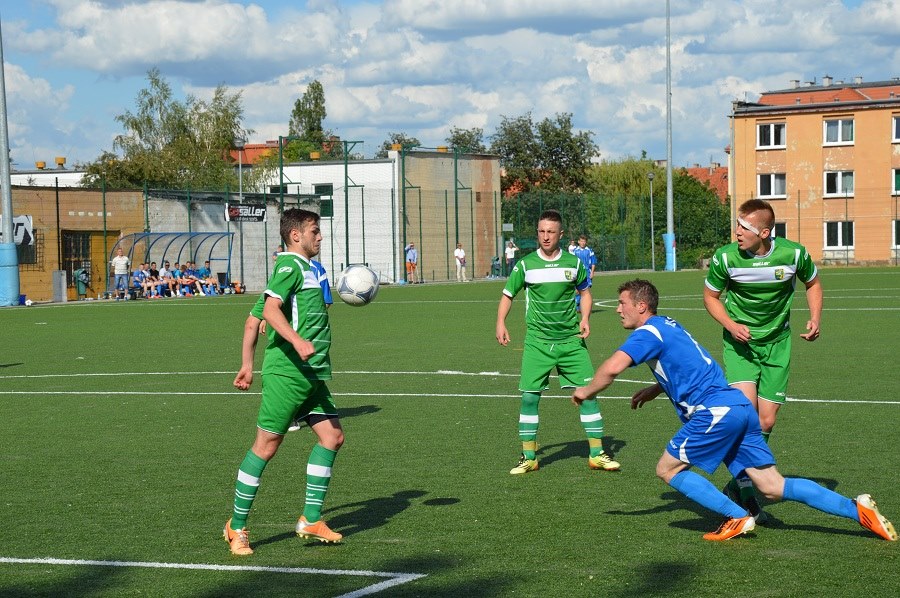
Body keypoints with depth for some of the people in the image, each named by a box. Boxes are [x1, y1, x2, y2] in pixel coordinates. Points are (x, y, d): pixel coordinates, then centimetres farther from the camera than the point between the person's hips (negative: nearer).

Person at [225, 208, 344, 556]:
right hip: (286, 373, -10)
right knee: (267, 445, -4)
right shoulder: (290, 265, -7)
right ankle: (237, 527, 5)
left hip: (312, 373, 10)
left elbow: (253, 320, 24)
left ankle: (311, 520, 9)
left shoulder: (304, 269, 21)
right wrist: (297, 341, -36)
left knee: (332, 436, 2)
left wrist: (247, 365, 24)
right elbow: (270, 310, -24)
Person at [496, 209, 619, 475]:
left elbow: (585, 291, 16)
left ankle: (597, 454, 8)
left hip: (571, 339, 1)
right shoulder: (525, 264, -1)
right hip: (537, 341, -1)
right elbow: (508, 294, 9)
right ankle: (529, 457, 8)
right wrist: (500, 323, -5)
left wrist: (585, 318, 0)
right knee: (529, 396, -5)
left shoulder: (573, 263, 1)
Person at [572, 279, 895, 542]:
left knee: (668, 469, 4)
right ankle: (856, 508, -5)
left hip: (716, 411, -9)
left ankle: (737, 518, -2)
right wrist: (655, 389, 30)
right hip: (740, 407, 9)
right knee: (773, 487, 4)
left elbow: (613, 366, -20)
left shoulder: (648, 331, -5)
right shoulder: (668, 326, 24)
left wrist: (586, 391, -3)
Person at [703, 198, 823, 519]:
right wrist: (731, 324, -13)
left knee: (766, 421, 1)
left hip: (777, 344, 2)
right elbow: (711, 295, 3)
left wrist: (815, 319, -5)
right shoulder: (725, 258, -15)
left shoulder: (794, 254, -12)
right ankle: (746, 491, -11)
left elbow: (813, 283, 10)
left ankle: (739, 481, 23)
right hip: (739, 343, -2)